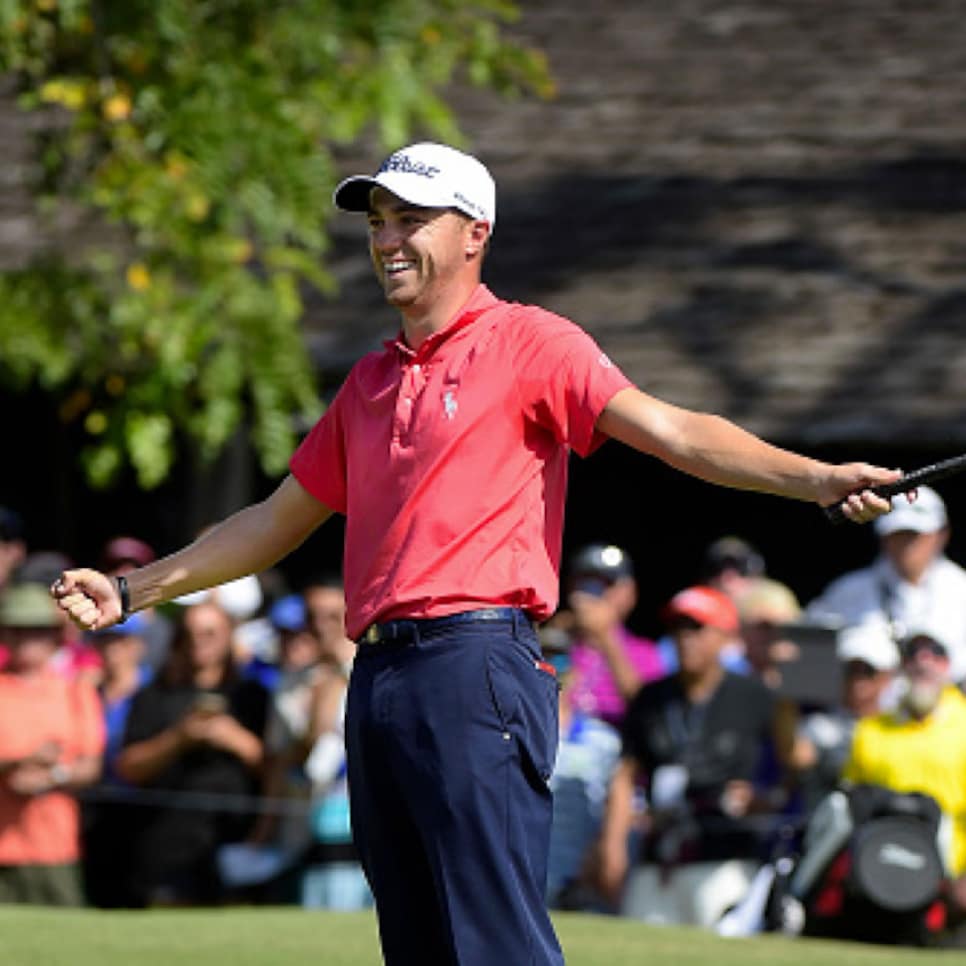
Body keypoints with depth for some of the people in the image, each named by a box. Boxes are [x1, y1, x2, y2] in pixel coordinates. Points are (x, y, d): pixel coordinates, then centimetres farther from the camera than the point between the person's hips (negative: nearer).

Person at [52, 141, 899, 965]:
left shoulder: (526, 343, 1)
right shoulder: (371, 382, 22)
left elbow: (669, 431, -10)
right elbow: (280, 521, 31)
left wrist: (813, 479, -24)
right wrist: (136, 590, 31)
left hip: (474, 672, -7)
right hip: (378, 680, 7)